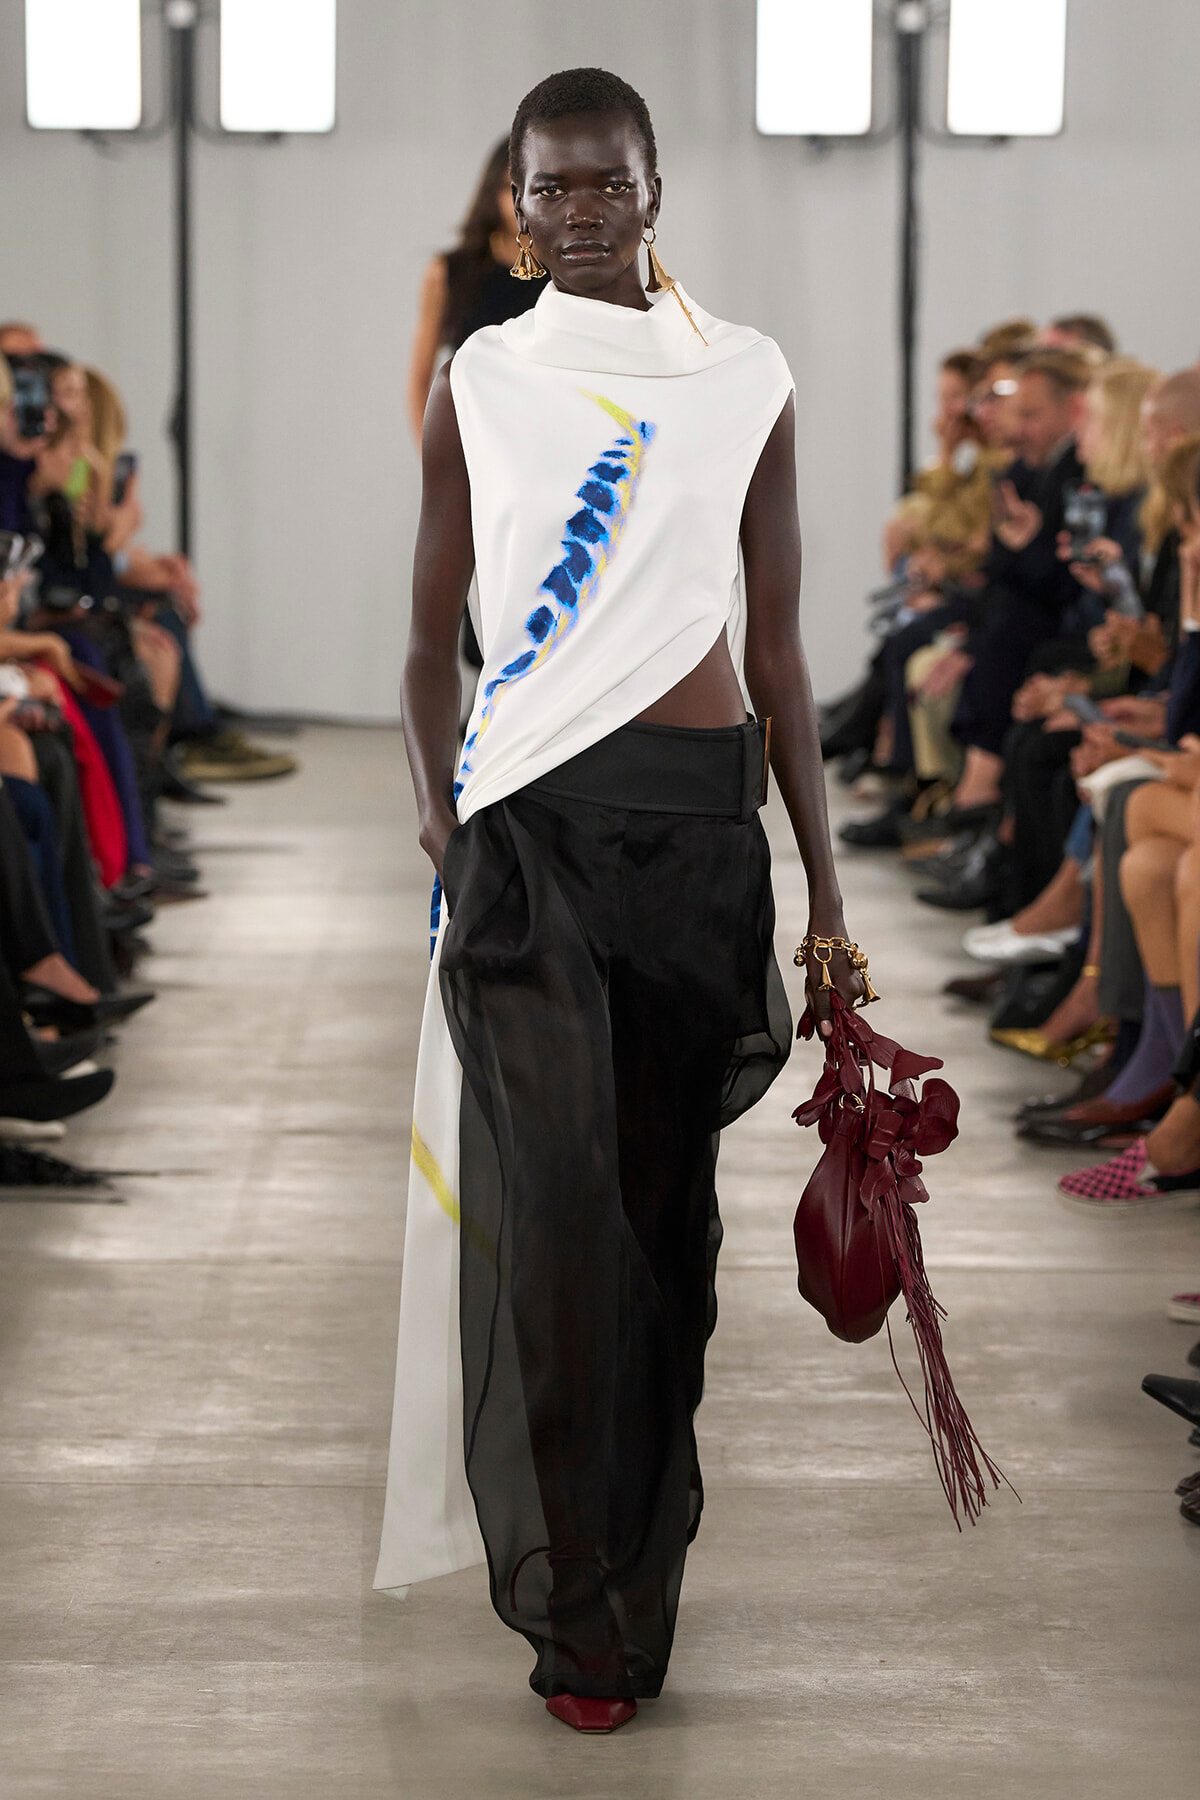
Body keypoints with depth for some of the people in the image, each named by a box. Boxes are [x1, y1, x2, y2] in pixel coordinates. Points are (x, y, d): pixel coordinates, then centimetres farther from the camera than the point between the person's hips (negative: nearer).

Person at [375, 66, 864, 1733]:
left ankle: (641, 1553, 20)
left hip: (704, 819, 1)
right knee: (553, 1198, -11)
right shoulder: (480, 381, 8)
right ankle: (580, 1608, -3)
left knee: (669, 1203, 4)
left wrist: (826, 897, 8)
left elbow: (777, 652, 10)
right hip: (530, 824, -1)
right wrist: (441, 805, -5)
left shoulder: (748, 379, 9)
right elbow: (434, 632, 12)